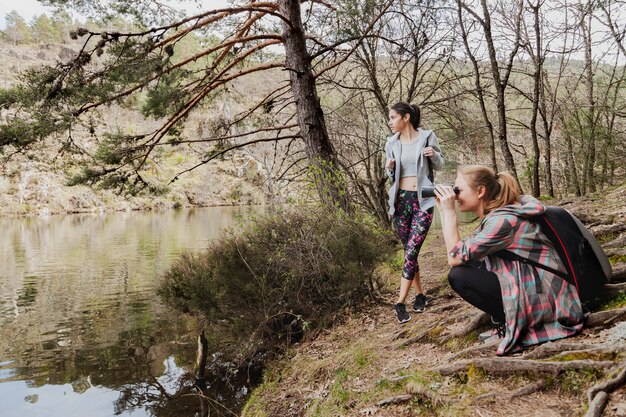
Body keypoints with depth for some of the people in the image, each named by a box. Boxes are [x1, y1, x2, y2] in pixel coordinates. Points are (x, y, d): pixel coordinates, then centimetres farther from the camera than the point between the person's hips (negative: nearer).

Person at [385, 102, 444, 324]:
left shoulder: (427, 137, -1)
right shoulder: (391, 143, 6)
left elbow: (439, 166, 9)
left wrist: (434, 154, -13)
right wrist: (389, 168, -8)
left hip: (423, 200, -3)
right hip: (401, 199, 3)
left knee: (412, 250, -12)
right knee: (409, 251, 7)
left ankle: (401, 302, -8)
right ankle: (419, 294, 22)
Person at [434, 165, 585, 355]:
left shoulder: (502, 220, -23)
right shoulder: (495, 213, 5)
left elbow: (455, 258, -21)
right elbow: (463, 249, 6)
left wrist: (448, 211, -18)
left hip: (544, 298, -9)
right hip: (529, 284, 9)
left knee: (459, 276, -14)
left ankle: (514, 327, -2)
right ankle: (511, 320, 10)